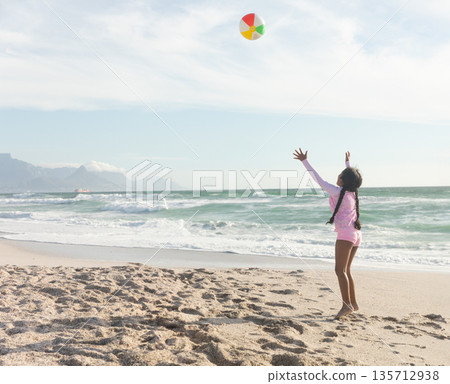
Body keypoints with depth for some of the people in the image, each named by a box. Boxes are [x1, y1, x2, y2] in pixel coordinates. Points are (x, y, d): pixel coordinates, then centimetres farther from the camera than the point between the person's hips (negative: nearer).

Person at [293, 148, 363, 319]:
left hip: (345, 234, -9)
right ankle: (353, 303, 19)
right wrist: (348, 163, 51)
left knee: (340, 270, -13)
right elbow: (351, 178, 35)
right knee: (345, 270, 15)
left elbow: (319, 180, -5)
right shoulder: (352, 192, 13)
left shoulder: (338, 192, -7)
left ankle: (347, 305, -20)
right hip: (356, 235, 9)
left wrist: (305, 161, 0)